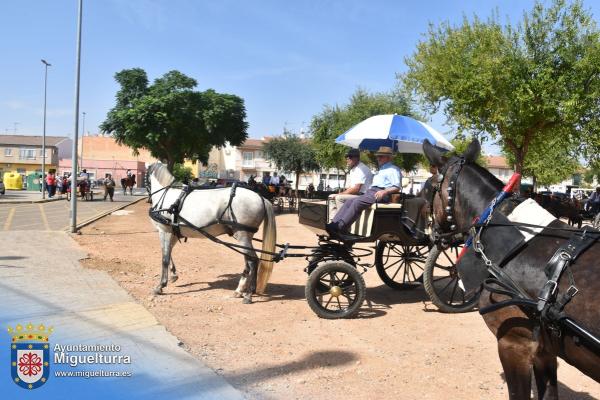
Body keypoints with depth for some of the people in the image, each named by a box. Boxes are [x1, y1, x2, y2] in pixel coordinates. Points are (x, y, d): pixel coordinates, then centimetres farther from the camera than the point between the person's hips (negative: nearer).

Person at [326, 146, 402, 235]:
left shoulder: (393, 169, 4)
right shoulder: (381, 170, 33)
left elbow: (397, 187, -9)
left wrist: (384, 191, -23)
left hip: (380, 194, -9)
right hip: (370, 192, 10)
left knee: (357, 202, -29)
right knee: (349, 201, -8)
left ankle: (339, 228, -36)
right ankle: (334, 224, -20)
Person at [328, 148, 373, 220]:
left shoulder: (362, 169, -15)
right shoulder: (353, 170, 17)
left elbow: (356, 189, -22)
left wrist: (340, 194, -14)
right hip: (354, 195, 11)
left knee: (339, 198, -25)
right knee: (331, 197, 7)